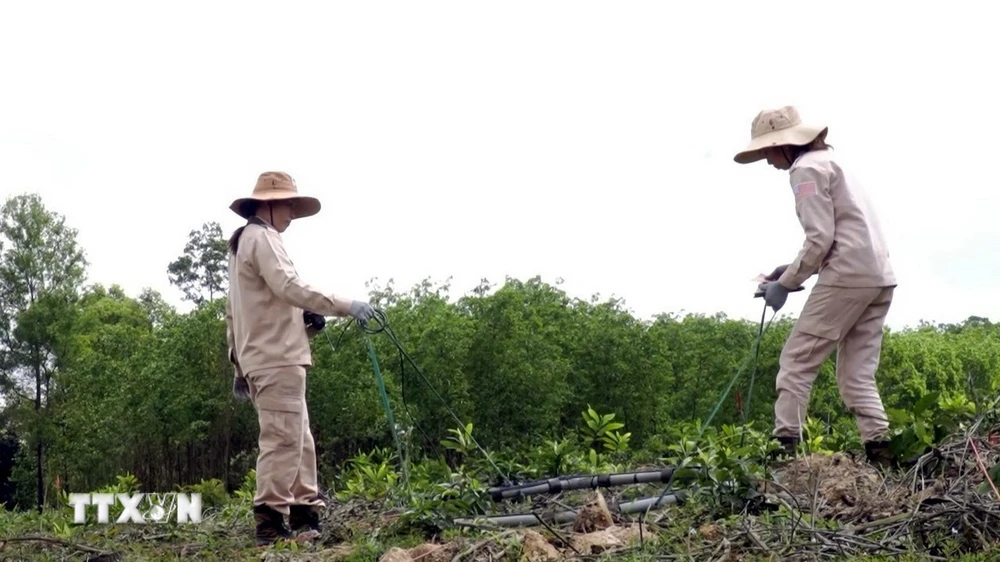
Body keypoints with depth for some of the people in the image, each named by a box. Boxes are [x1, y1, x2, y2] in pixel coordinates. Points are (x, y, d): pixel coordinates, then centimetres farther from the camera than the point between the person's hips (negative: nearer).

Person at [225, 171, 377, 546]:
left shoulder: (241, 243, 25)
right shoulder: (260, 237, -5)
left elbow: (232, 313, 24)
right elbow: (289, 287, -20)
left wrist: (249, 358, 21)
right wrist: (346, 306, -20)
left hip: (263, 359, 10)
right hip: (276, 358, -10)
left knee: (299, 442, 10)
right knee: (282, 440, -11)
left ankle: (304, 518, 9)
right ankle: (270, 525, -11)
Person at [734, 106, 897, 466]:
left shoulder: (806, 168, -4)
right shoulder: (827, 160, 25)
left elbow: (820, 239, -13)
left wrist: (785, 283, -4)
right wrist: (792, 272, 16)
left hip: (848, 274, -9)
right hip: (879, 276, 9)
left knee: (797, 361, -4)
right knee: (857, 375, 7)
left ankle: (783, 447, -7)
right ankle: (879, 450, -4)